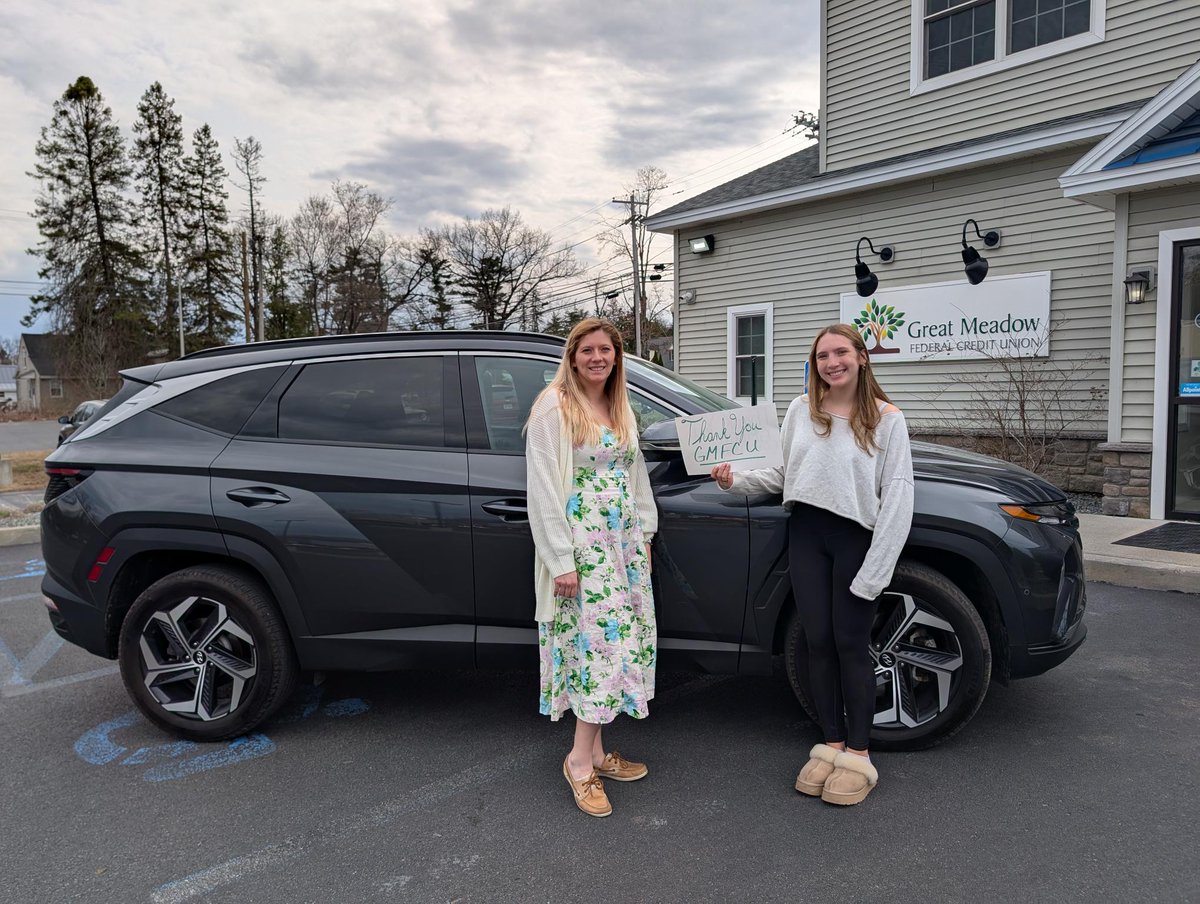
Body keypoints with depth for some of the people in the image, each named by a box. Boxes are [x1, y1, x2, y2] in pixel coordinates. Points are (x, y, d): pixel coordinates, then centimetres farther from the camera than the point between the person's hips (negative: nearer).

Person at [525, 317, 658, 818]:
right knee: (600, 639, -8)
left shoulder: (621, 409, 13)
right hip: (580, 539, -7)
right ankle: (582, 759, 5)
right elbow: (543, 489, -13)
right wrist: (561, 560, -16)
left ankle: (595, 749, 19)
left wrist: (644, 532, 13)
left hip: (623, 537, 7)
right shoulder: (553, 408, -9)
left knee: (617, 640, 7)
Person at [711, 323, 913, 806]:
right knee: (818, 642, 9)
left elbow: (897, 495, -10)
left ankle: (858, 754, 18)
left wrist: (875, 569, -16)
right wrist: (737, 480, -2)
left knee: (850, 645, 2)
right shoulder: (800, 410, 6)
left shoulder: (886, 418, -6)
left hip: (856, 538, -4)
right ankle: (832, 744, 24)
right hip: (806, 534, 4)